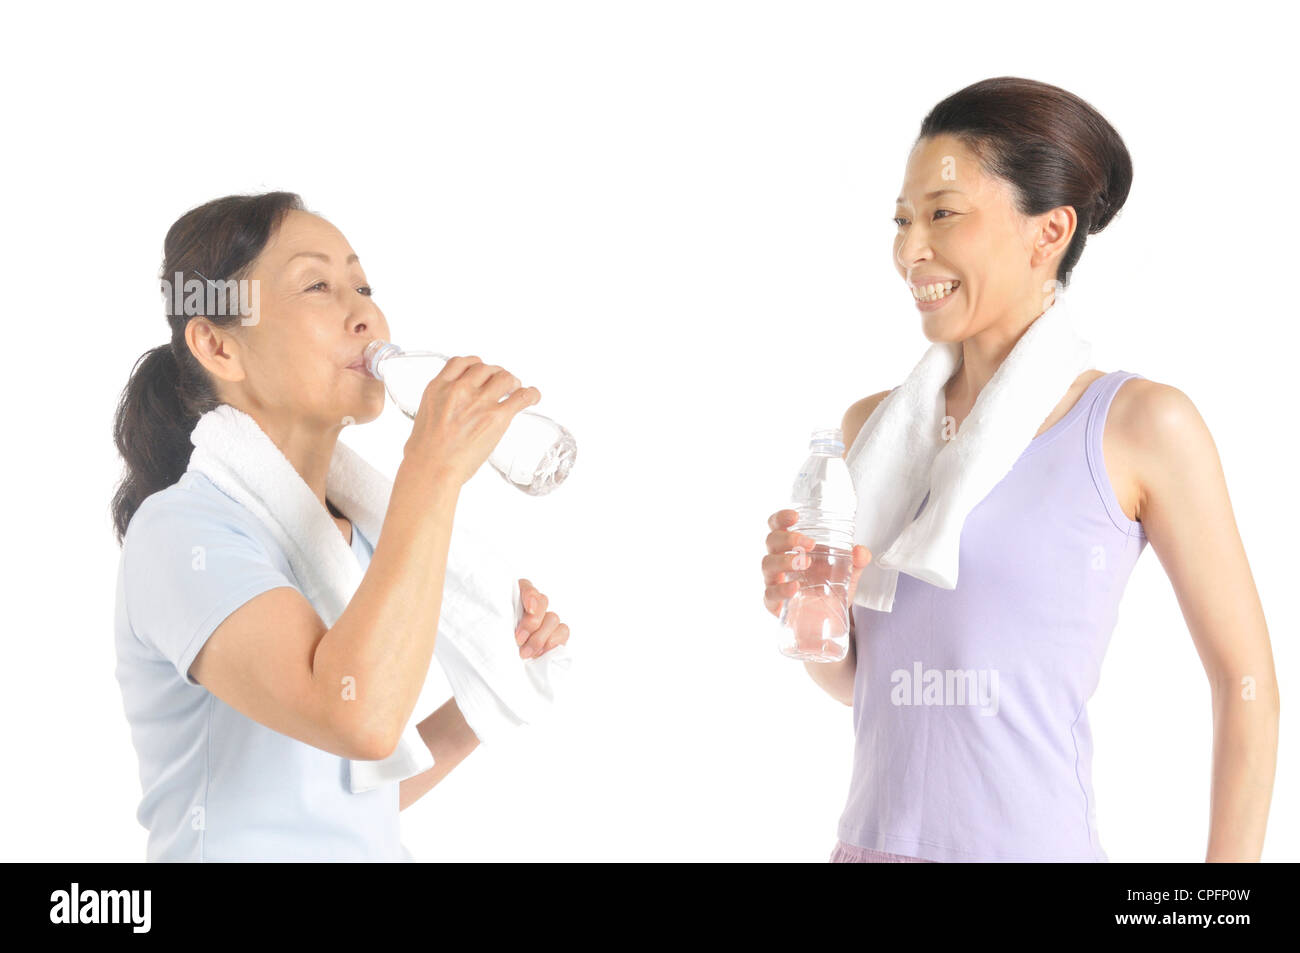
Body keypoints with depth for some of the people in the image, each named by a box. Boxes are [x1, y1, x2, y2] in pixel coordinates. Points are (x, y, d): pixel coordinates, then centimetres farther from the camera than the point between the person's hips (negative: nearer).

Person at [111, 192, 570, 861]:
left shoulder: (357, 534, 6)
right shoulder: (180, 530, -15)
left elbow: (370, 792, 11)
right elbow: (358, 717, -30)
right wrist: (435, 470, -26)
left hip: (377, 852, 6)